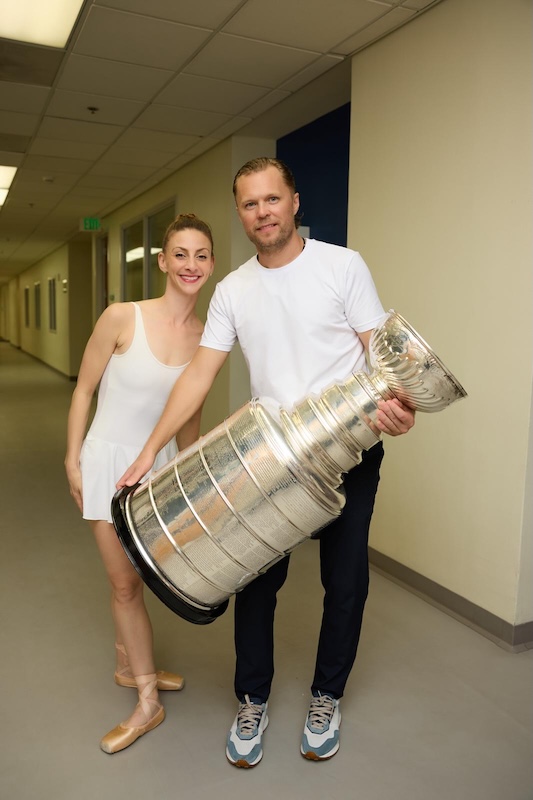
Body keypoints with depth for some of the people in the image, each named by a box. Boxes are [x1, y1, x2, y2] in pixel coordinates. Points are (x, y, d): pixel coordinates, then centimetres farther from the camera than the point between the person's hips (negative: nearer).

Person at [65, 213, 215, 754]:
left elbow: (191, 415, 6)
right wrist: (72, 460, -5)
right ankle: (148, 703, 23)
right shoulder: (122, 318, -18)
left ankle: (128, 667, 42)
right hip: (109, 459, -3)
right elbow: (83, 390, -7)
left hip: (161, 463, 3)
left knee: (129, 576, 17)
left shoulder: (207, 338, -6)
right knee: (125, 581, 6)